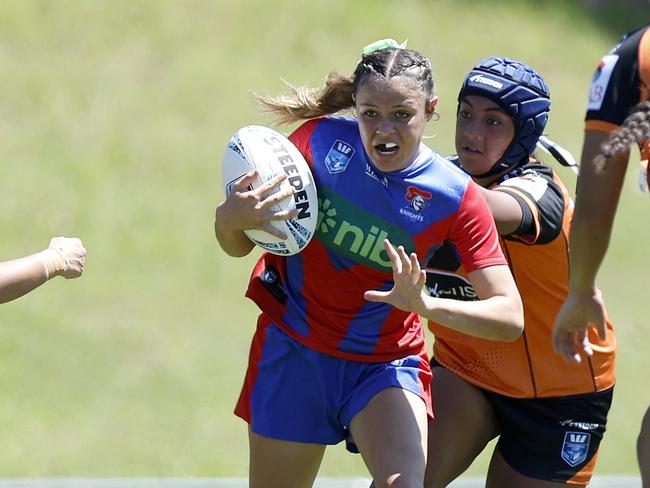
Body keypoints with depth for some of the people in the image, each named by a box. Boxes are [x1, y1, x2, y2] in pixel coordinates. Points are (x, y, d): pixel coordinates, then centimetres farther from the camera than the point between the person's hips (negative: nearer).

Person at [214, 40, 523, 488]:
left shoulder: (455, 196, -17)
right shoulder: (320, 139, -14)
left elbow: (510, 317, -21)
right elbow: (238, 246, -4)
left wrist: (425, 303, -38)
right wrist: (229, 218, -29)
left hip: (385, 364, -1)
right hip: (291, 350, 1)